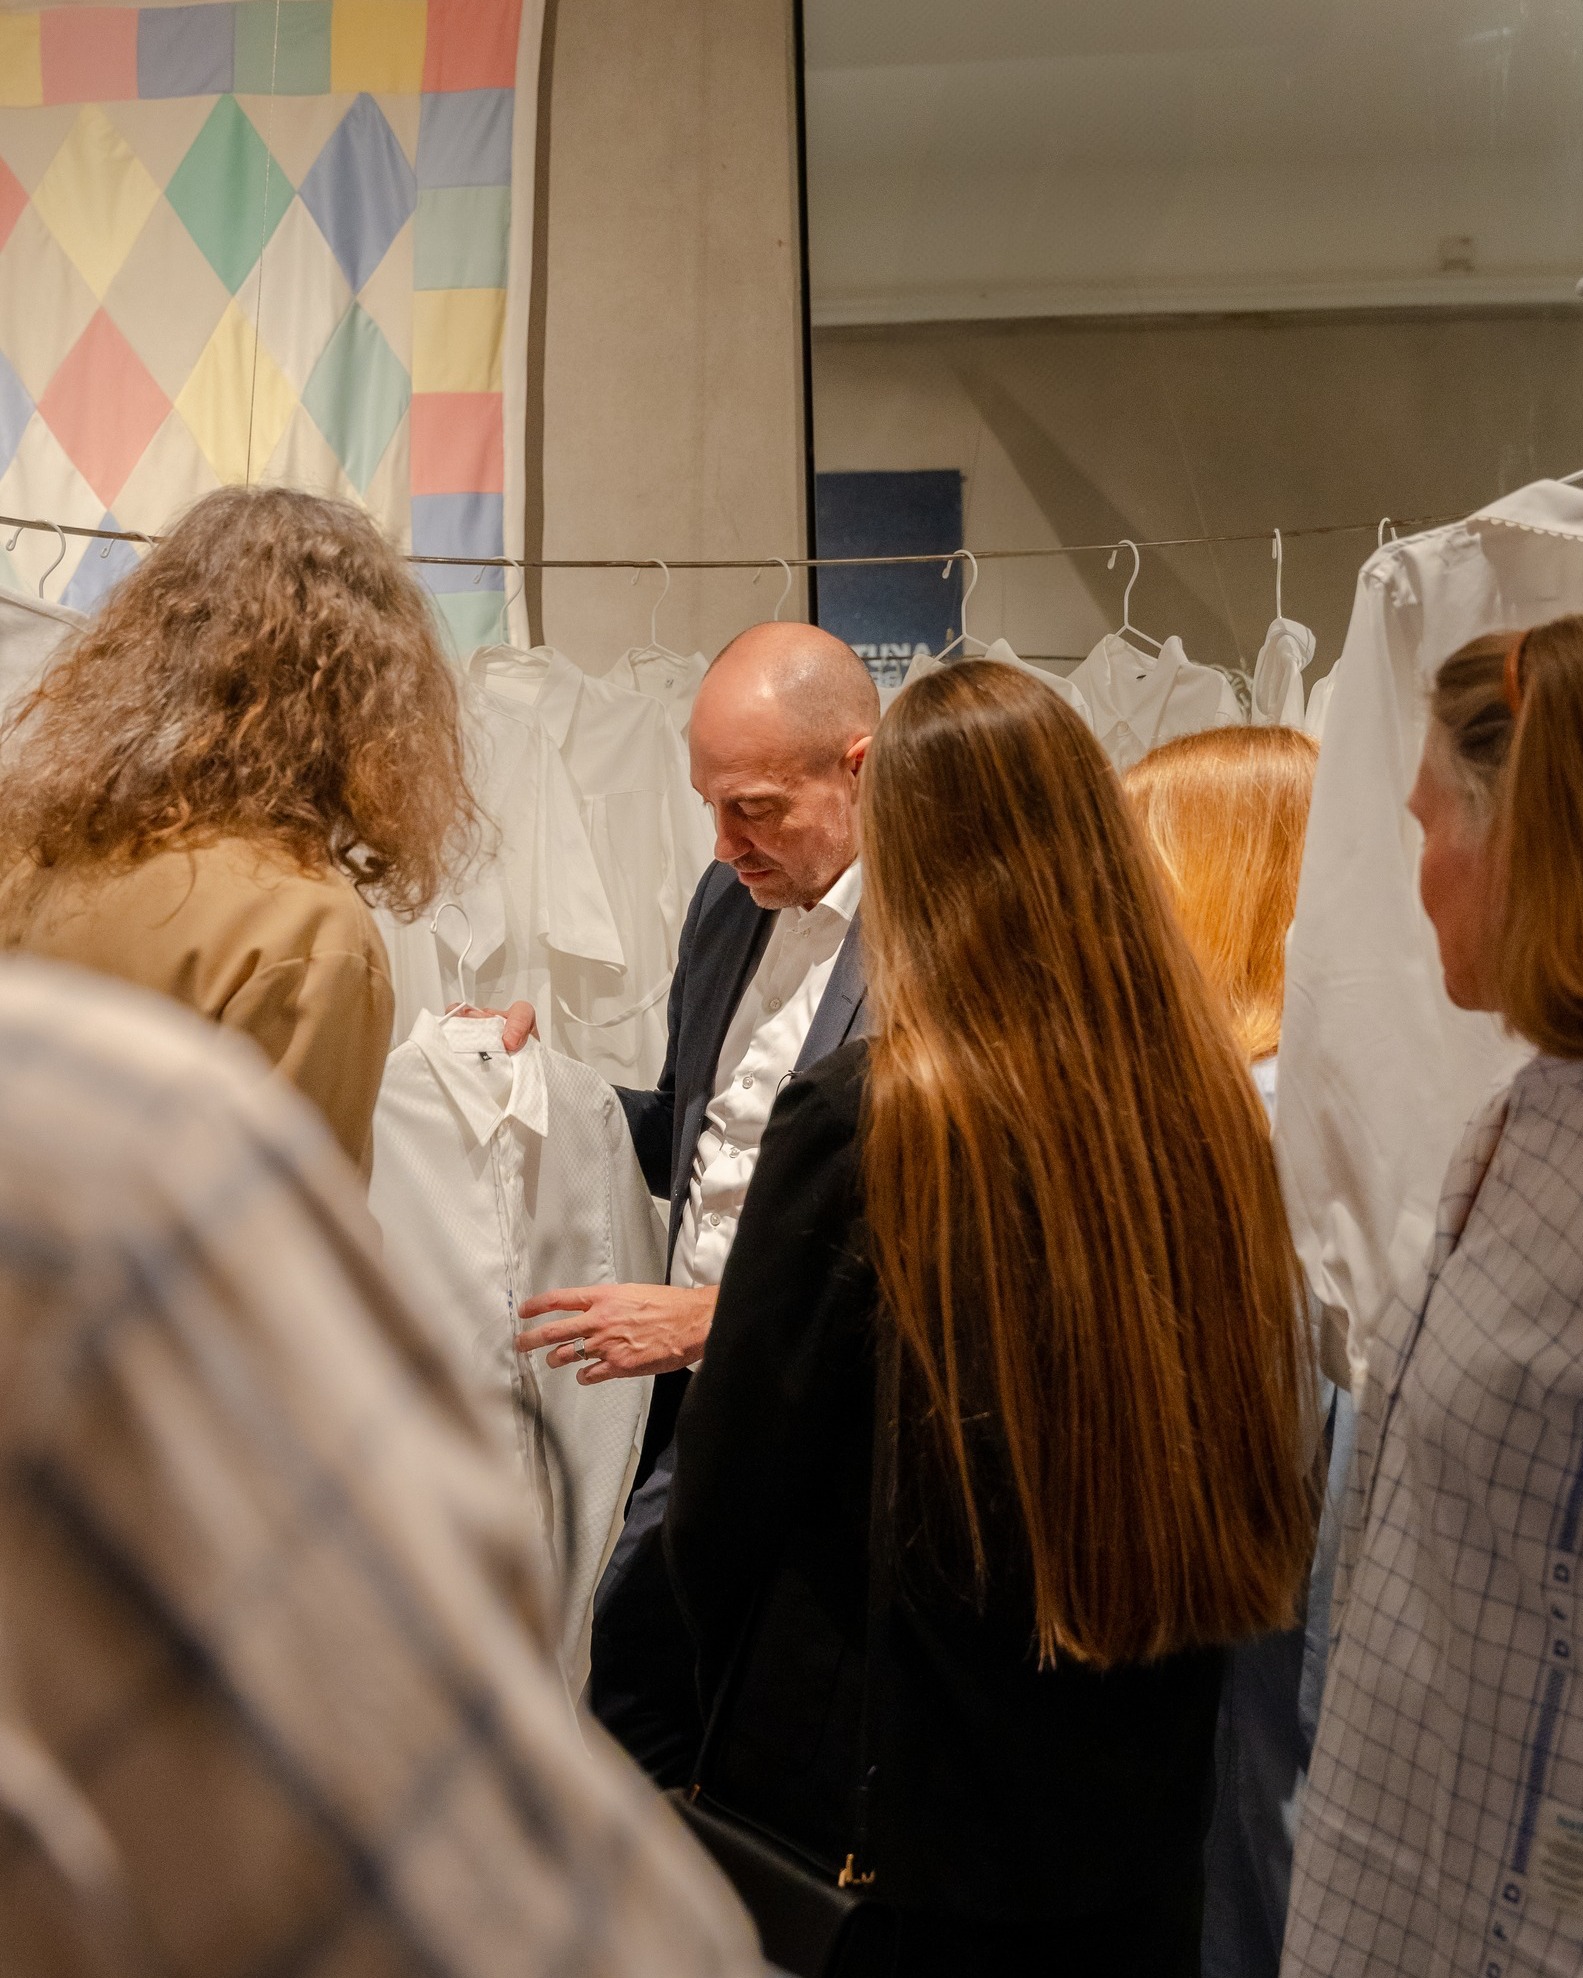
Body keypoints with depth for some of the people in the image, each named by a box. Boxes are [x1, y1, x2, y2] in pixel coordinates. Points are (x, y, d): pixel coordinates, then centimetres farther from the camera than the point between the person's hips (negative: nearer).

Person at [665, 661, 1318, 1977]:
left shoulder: (862, 1123, -21)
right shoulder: (1211, 1101, -9)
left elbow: (729, 1485, -11)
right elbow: (1259, 1447, 3)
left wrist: (735, 1702, 7)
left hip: (885, 1803, -4)